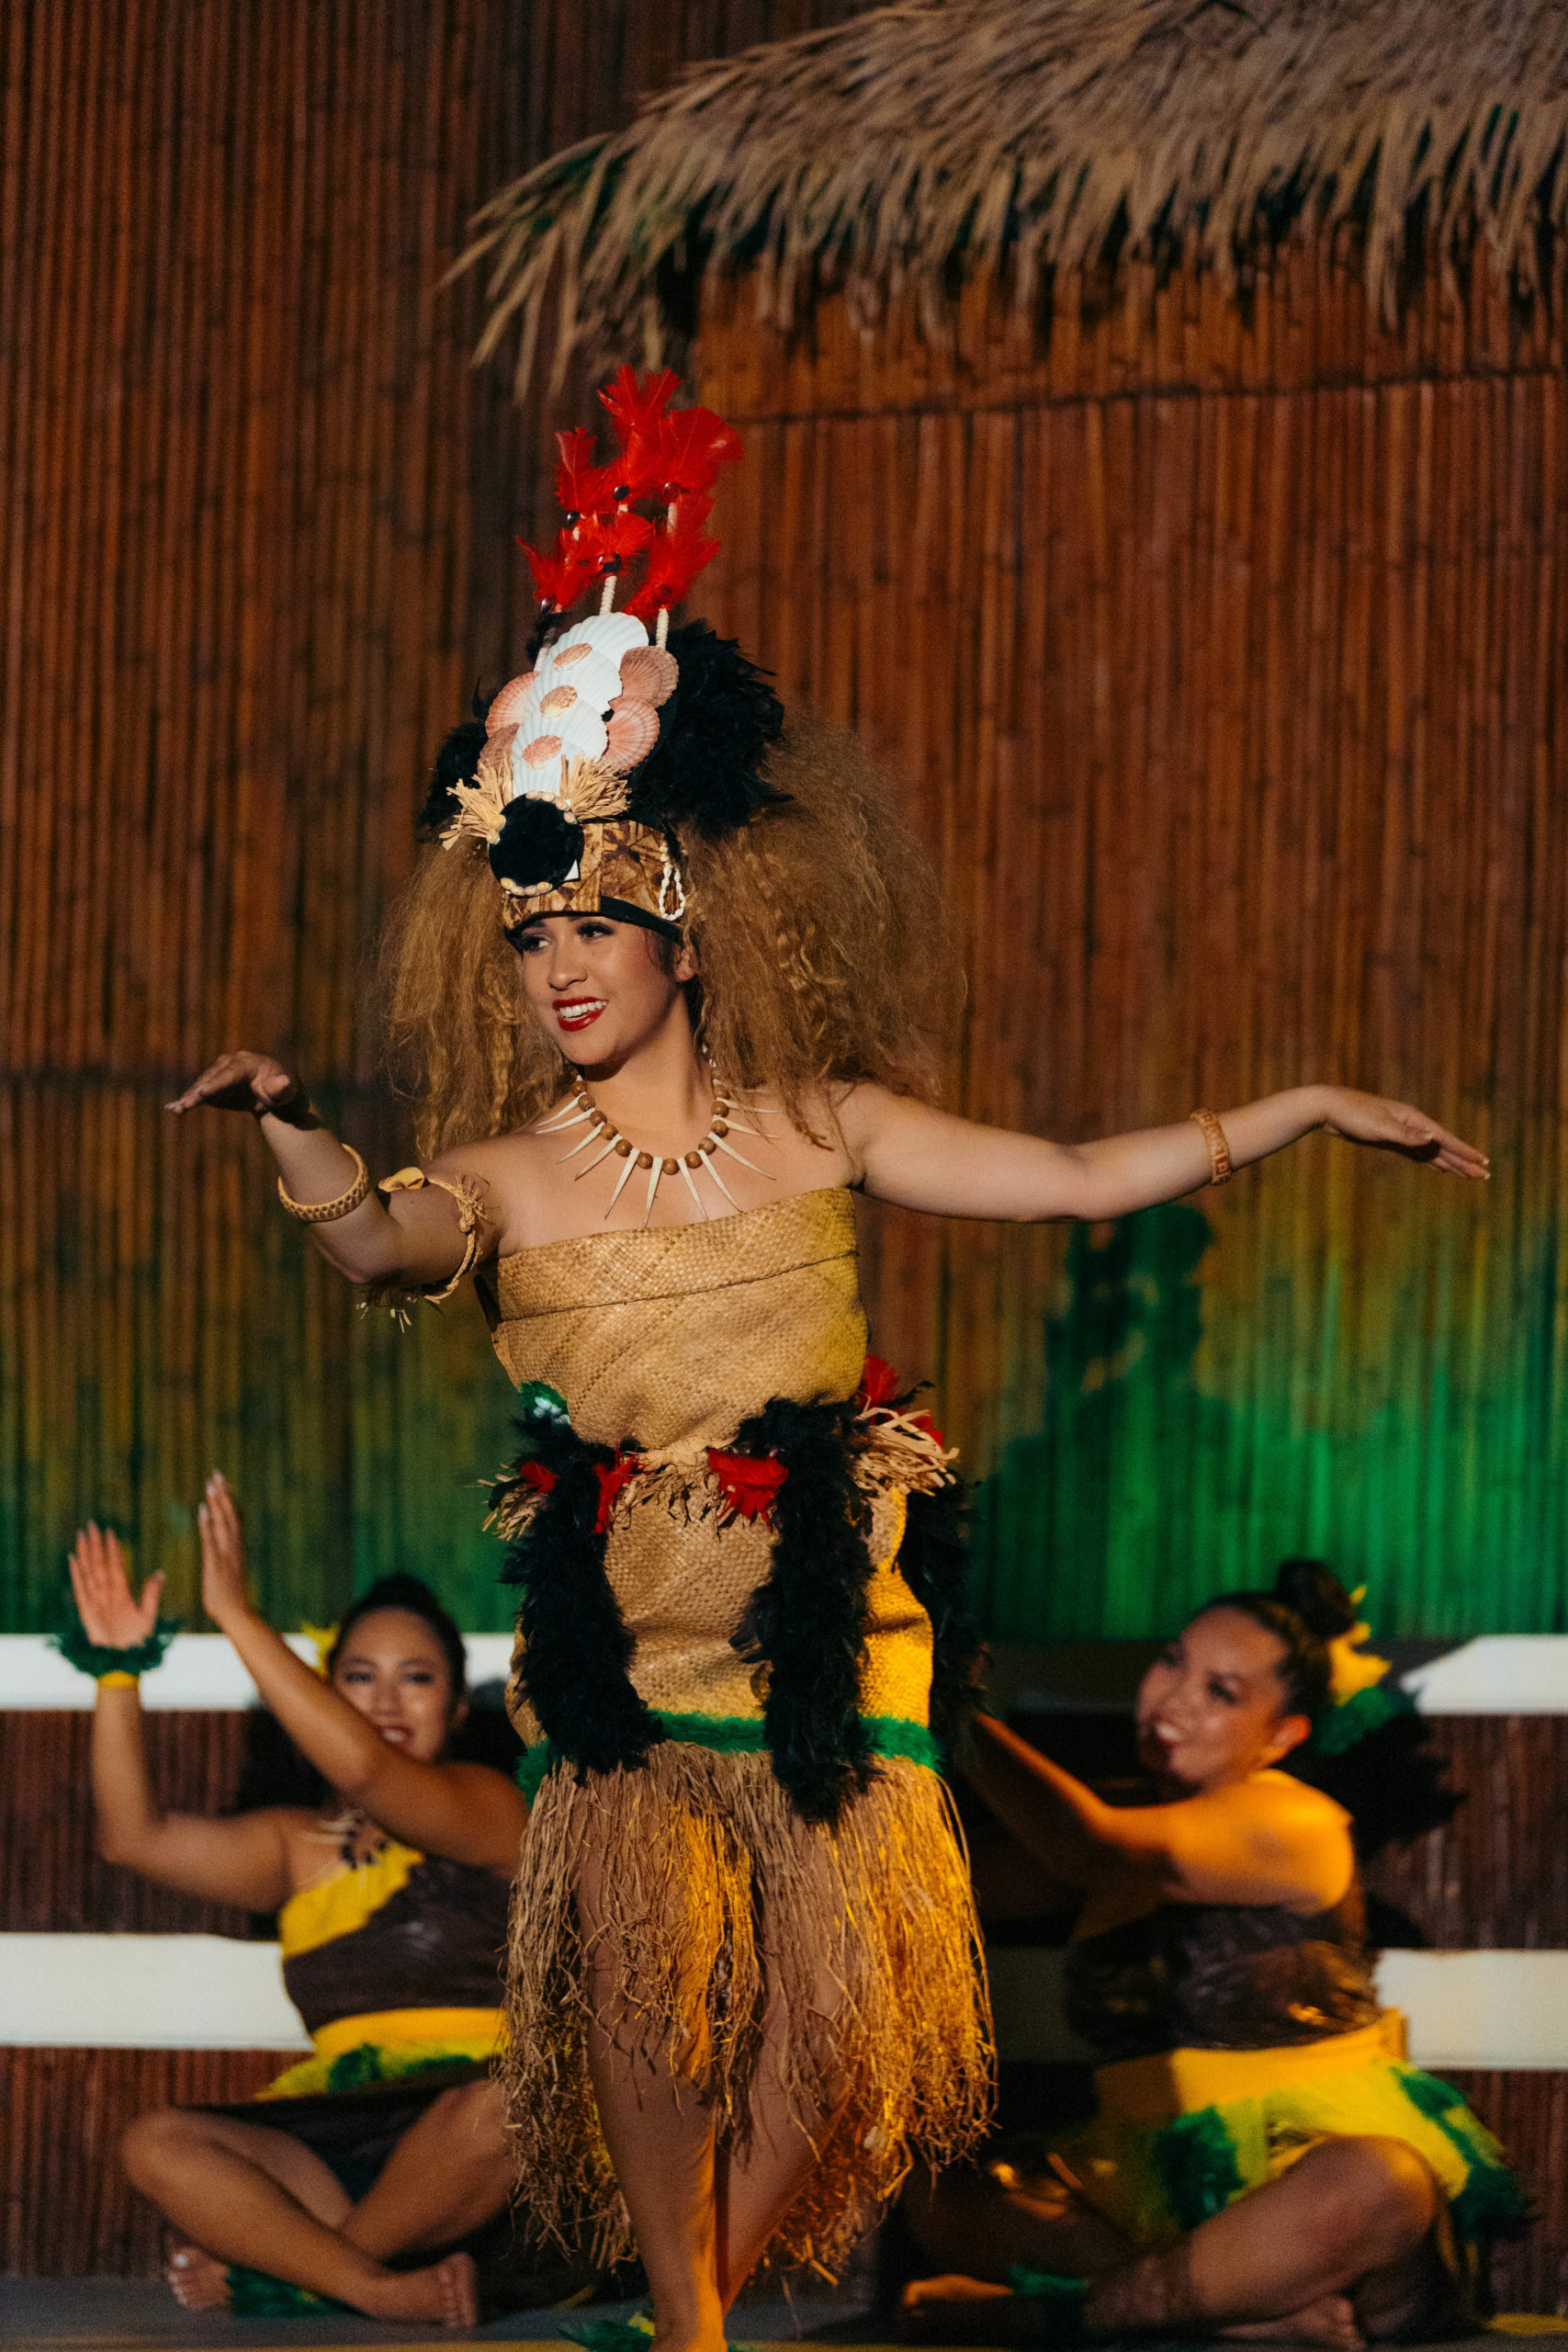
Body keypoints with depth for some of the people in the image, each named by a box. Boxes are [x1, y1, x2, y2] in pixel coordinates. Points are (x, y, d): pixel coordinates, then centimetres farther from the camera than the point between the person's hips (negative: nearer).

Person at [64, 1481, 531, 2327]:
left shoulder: (488, 1807, 3)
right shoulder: (298, 1846, 19)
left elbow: (362, 1767, -17)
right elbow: (136, 1836, 7)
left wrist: (236, 1616, -18)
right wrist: (116, 1671, -1)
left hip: (461, 2153, -4)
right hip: (334, 2145, 4)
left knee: (498, 2105, -39)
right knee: (156, 2144, -21)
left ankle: (269, 2266, -18)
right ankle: (377, 2286, -26)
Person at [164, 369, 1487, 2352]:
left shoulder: (825, 1130, 6)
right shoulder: (513, 1179, 0)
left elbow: (1077, 1179, 10)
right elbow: (378, 1243, -22)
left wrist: (1301, 1111, 7)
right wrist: (295, 1138, -43)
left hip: (826, 1620, 1)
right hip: (622, 1634, -1)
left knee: (830, 1983, -8)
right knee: (644, 1959, -13)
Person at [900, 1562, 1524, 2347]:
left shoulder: (1291, 1826, -10)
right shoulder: (1138, 1813, 14)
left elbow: (1092, 1849, -28)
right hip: (1150, 2184, 7)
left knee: (1370, 2191, -41)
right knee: (942, 2200, -13)